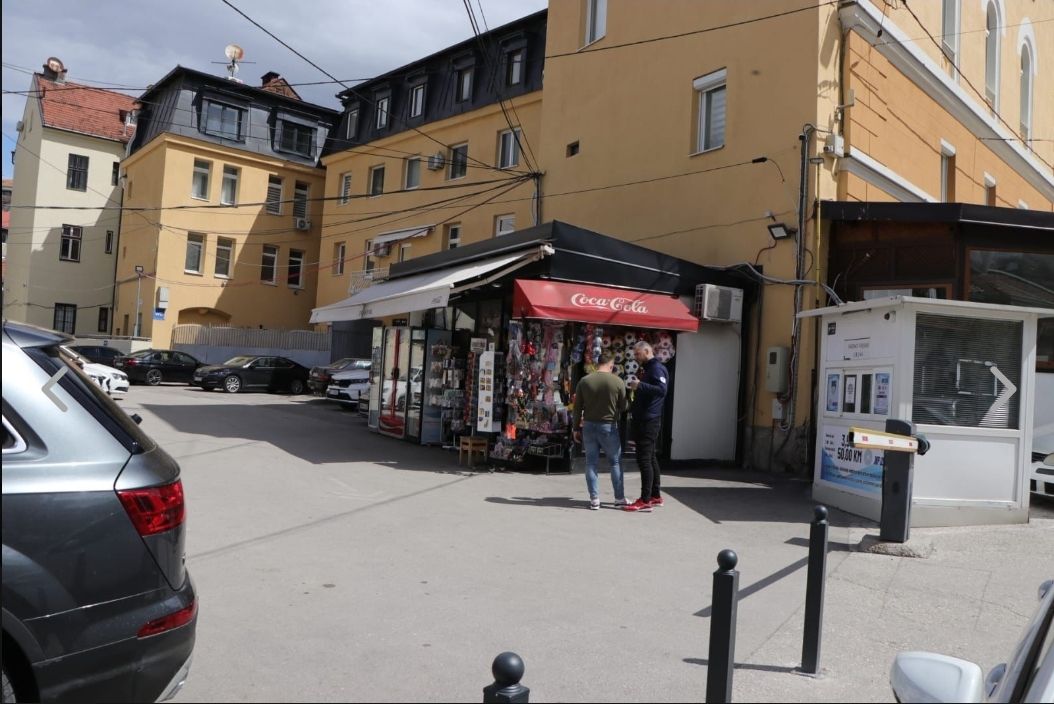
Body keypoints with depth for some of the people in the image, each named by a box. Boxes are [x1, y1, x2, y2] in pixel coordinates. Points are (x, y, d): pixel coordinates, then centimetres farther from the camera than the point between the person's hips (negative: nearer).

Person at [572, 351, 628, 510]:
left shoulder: (584, 381, -2)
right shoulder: (618, 382, -8)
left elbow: (577, 408, 1)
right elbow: (623, 407, 0)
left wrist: (576, 428, 9)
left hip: (589, 425, 2)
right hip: (609, 426, -2)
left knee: (591, 463, 8)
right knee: (615, 462, 11)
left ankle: (594, 499, 8)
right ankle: (619, 498, 18)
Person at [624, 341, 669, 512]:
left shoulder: (656, 368, -12)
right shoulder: (645, 369, 19)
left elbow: (662, 389, -27)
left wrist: (640, 386, -29)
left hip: (649, 421, -10)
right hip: (642, 420, 10)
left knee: (644, 459, -10)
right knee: (650, 458, 14)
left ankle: (645, 501, -8)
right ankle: (655, 496, 22)